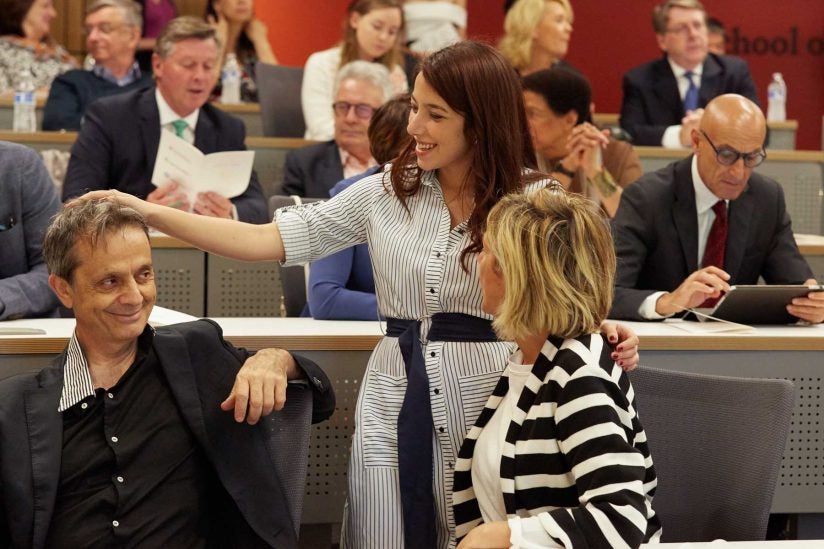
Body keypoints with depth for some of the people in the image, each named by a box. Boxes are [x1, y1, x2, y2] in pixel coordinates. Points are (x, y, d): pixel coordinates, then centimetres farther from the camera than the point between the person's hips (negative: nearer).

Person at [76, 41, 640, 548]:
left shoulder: (533, 201, -3)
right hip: (395, 402, 3)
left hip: (486, 401, -2)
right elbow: (268, 240, 2)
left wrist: (605, 333, -21)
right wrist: (149, 213, -4)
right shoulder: (386, 192, 4)